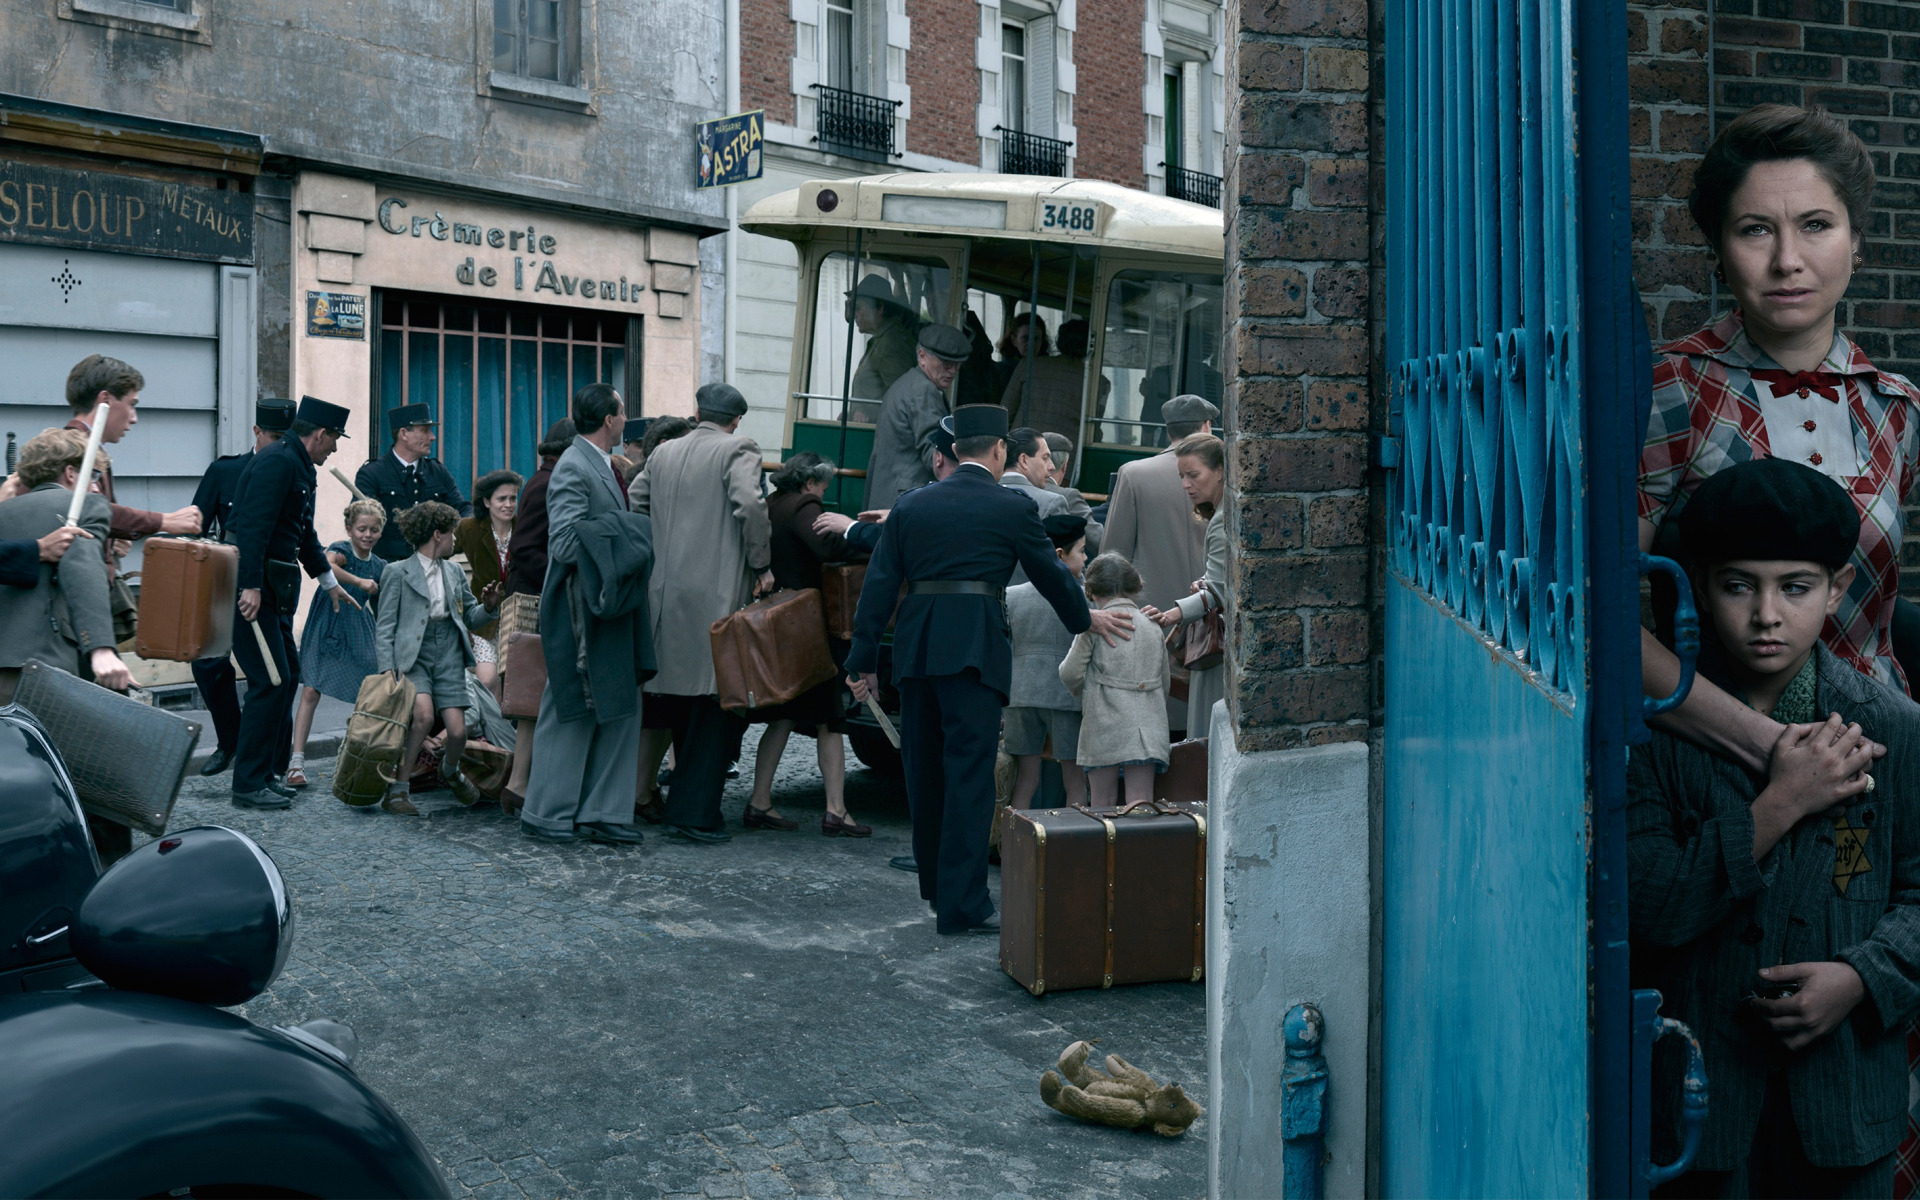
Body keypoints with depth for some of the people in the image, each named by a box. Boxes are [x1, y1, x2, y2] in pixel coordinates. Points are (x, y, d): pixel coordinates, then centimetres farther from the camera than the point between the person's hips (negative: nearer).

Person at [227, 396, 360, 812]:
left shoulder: (297, 465, 19)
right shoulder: (277, 462, -14)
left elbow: (303, 532, 30)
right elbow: (254, 525, -24)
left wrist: (330, 582, 37)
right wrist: (251, 587, -29)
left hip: (274, 588, 11)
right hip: (252, 584, -11)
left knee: (287, 676, 12)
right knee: (271, 681, -10)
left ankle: (268, 773, 20)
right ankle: (249, 785, -4)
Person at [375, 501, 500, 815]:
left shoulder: (455, 573, 18)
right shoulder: (400, 572, 3)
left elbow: (470, 618, 25)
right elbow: (384, 627, -1)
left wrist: (488, 606, 3)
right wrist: (388, 669, -13)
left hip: (449, 656, 4)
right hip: (413, 656, -4)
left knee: (458, 731, -9)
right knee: (423, 713, -29)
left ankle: (450, 771, 26)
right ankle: (396, 790, -16)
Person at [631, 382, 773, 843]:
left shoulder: (662, 454, 14)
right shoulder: (738, 451, -4)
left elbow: (632, 505, 17)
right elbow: (750, 505, -18)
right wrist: (761, 565, -8)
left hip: (664, 593, 6)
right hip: (717, 594, -6)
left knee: (677, 695, 16)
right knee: (714, 701, -1)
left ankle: (686, 807, 24)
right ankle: (695, 815, -2)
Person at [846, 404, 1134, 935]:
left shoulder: (910, 504, 11)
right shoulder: (1012, 508, 0)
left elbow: (880, 585, 8)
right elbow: (1050, 573, 11)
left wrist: (864, 661, 10)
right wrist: (1086, 618, 29)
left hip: (916, 646, 5)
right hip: (975, 647, -5)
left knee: (925, 770, 15)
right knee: (969, 772, -3)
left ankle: (936, 888, 29)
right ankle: (961, 904, -4)